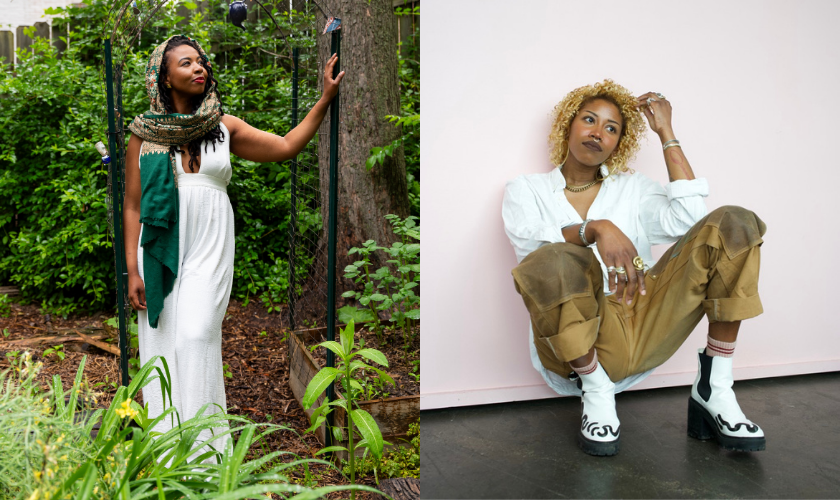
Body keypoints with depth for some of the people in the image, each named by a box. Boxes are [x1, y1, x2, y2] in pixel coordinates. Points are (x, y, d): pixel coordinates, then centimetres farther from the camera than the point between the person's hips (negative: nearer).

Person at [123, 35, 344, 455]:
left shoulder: (224, 127, 10)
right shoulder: (145, 132, 6)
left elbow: (286, 146, 13)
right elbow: (132, 207, 5)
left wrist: (326, 98, 12)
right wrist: (132, 270, -1)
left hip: (209, 247, 0)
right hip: (160, 248, 0)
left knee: (195, 337, -12)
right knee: (161, 341, 0)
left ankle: (198, 444, -3)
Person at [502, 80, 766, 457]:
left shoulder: (632, 188, 21)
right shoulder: (526, 190, 14)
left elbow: (688, 219, 0)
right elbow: (530, 242, -10)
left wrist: (665, 132, 5)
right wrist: (595, 229, -29)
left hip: (646, 328, 4)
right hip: (575, 339, -3)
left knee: (732, 223, -10)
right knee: (552, 262, -38)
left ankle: (714, 389, -10)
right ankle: (596, 390, -11)